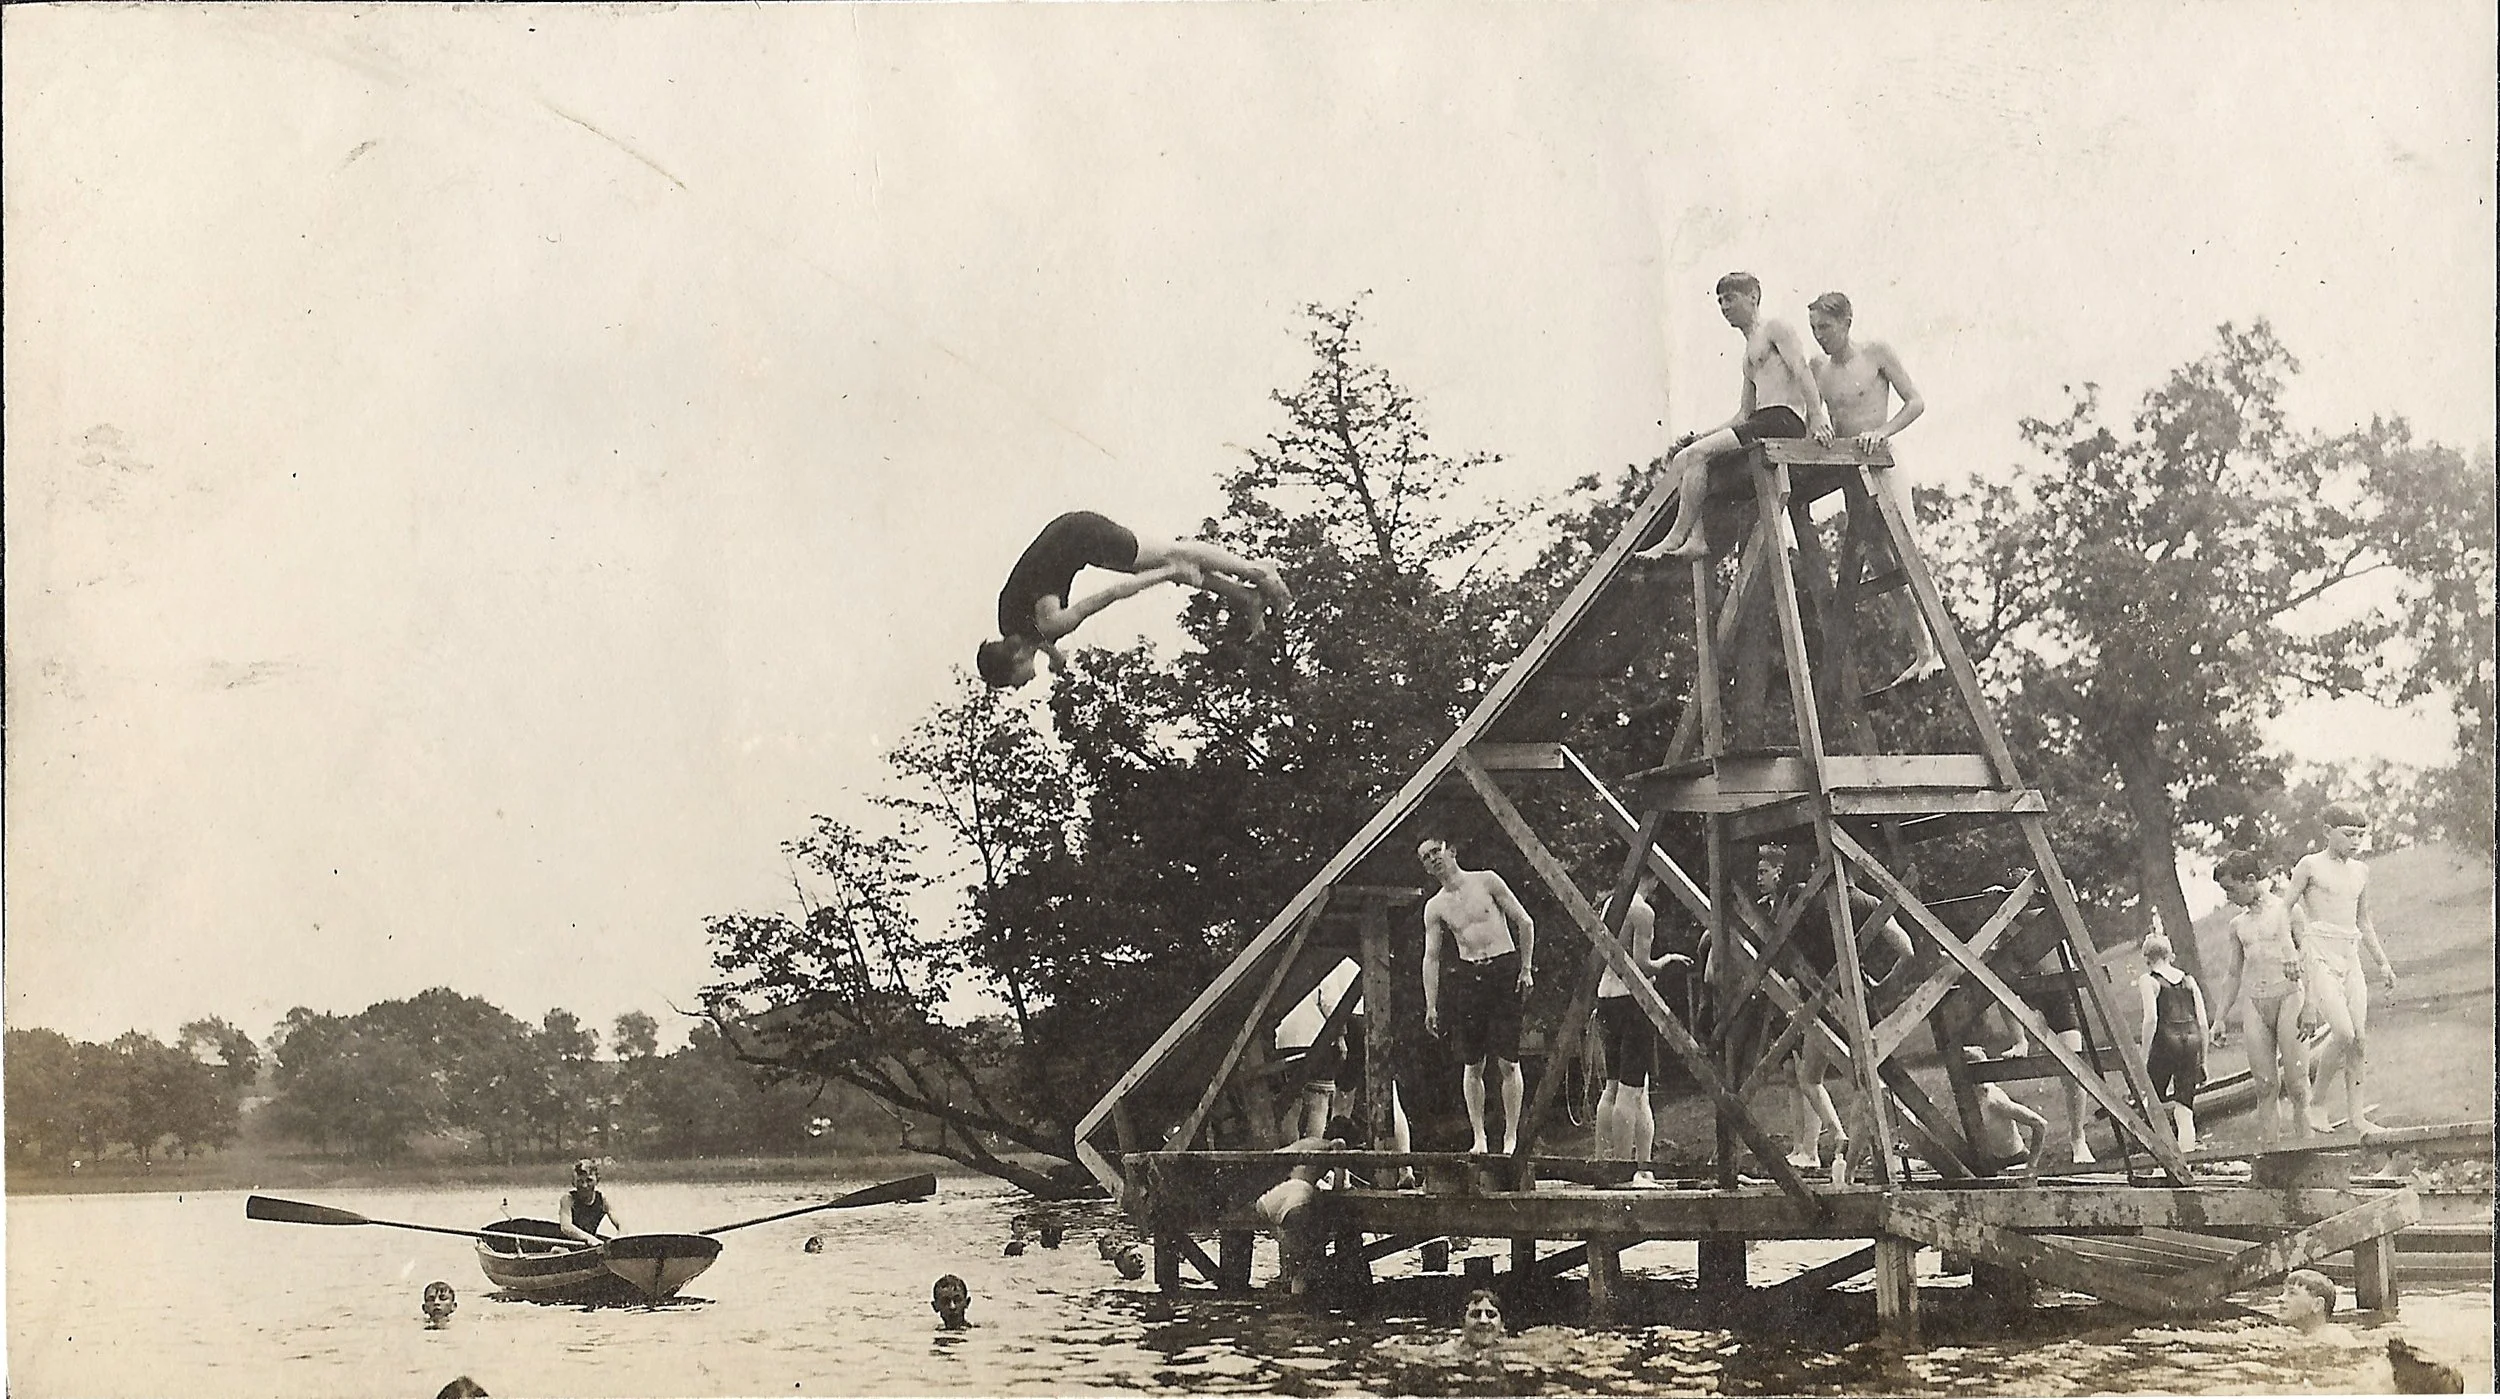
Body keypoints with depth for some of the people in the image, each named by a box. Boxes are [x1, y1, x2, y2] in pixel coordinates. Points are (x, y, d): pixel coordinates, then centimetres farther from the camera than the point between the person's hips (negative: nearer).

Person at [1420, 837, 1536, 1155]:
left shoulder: (1486, 881, 2)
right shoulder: (1434, 907, 9)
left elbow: (1525, 922, 4)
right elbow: (1431, 957, 8)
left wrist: (1526, 969, -3)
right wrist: (1431, 1006, 1)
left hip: (1506, 970, -3)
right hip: (1468, 977, 3)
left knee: (1508, 1062, -6)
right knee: (1472, 1065, 2)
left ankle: (1510, 1137, -1)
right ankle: (1479, 1138, 9)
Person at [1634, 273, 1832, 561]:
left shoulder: (1775, 328, 4)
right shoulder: (1749, 358, 31)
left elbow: (1802, 371, -11)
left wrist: (1817, 418, -25)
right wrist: (1699, 437, 17)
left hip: (1783, 419, -10)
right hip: (1760, 424, 10)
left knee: (1696, 455, -21)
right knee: (1679, 460, 0)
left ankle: (1677, 537, -21)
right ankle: (1697, 538, -16)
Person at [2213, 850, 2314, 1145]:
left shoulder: (2284, 910, 0)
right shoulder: (2238, 924, 14)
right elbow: (2232, 974, 19)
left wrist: (2309, 1005, -15)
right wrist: (2222, 1018, 16)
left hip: (2288, 996, -4)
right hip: (2253, 1002, 4)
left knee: (2296, 1084, -6)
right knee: (2265, 1087, -1)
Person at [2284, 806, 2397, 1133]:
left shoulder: (2360, 871, 17)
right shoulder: (2311, 866, -1)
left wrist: (2382, 962, 22)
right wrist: (2301, 948, -11)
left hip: (2351, 958, 6)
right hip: (2320, 956, -6)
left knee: (2359, 1038, 0)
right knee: (2344, 1033, -18)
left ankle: (2355, 1115, 5)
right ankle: (2314, 1103, -2)